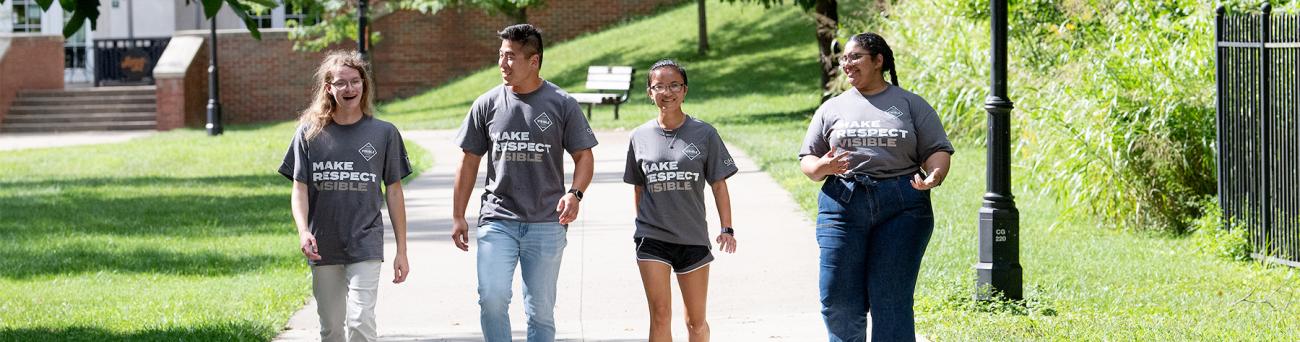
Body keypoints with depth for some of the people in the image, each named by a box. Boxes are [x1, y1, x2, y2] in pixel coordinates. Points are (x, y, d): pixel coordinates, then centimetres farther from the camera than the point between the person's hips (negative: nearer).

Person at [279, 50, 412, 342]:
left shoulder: (384, 133, 2)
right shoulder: (310, 133, 3)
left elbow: (393, 192, 6)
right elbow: (300, 188, 2)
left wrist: (401, 250, 5)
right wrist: (303, 231, -17)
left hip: (366, 244, -2)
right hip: (324, 247, 2)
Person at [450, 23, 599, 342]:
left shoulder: (562, 105, 0)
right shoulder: (487, 105, 5)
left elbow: (583, 157, 4)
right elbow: (470, 161, 12)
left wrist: (575, 193, -16)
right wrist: (458, 216, 9)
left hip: (546, 224, -1)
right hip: (497, 220, 1)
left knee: (541, 310, 5)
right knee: (492, 297, -17)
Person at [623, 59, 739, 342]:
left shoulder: (704, 134, -1)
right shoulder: (641, 137, 3)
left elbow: (718, 184, 1)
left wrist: (726, 228, -6)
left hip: (693, 238, 0)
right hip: (652, 237, 0)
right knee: (660, 317, -11)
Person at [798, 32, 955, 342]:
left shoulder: (910, 104, 11)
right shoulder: (833, 108, 16)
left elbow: (938, 150, 6)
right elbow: (807, 160, 14)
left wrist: (934, 176, -16)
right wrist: (823, 168, -10)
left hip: (901, 208, -2)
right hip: (842, 204, 2)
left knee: (892, 299, -4)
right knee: (838, 300, -4)